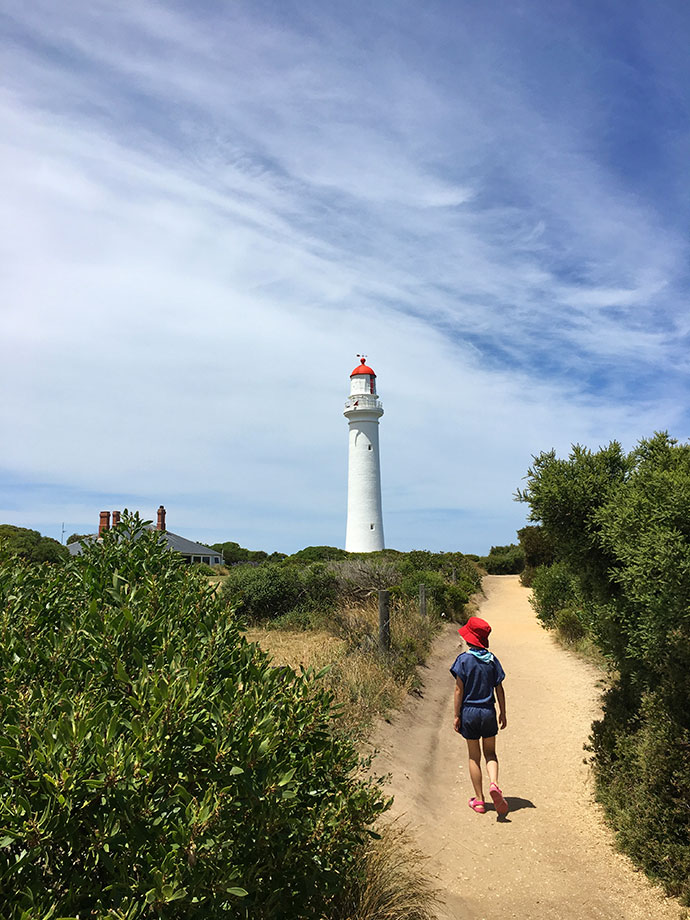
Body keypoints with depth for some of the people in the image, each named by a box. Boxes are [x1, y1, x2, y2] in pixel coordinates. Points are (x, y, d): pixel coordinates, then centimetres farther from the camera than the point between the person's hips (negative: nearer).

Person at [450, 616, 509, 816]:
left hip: (469, 712, -2)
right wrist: (503, 713, 11)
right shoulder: (492, 660, -2)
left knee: (474, 757, 11)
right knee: (490, 753, 17)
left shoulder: (464, 659, -12)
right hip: (488, 712, 2)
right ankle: (494, 783, -9)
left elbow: (459, 690, -11)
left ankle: (479, 800, 16)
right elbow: (499, 689, 1)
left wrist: (456, 715, -4)